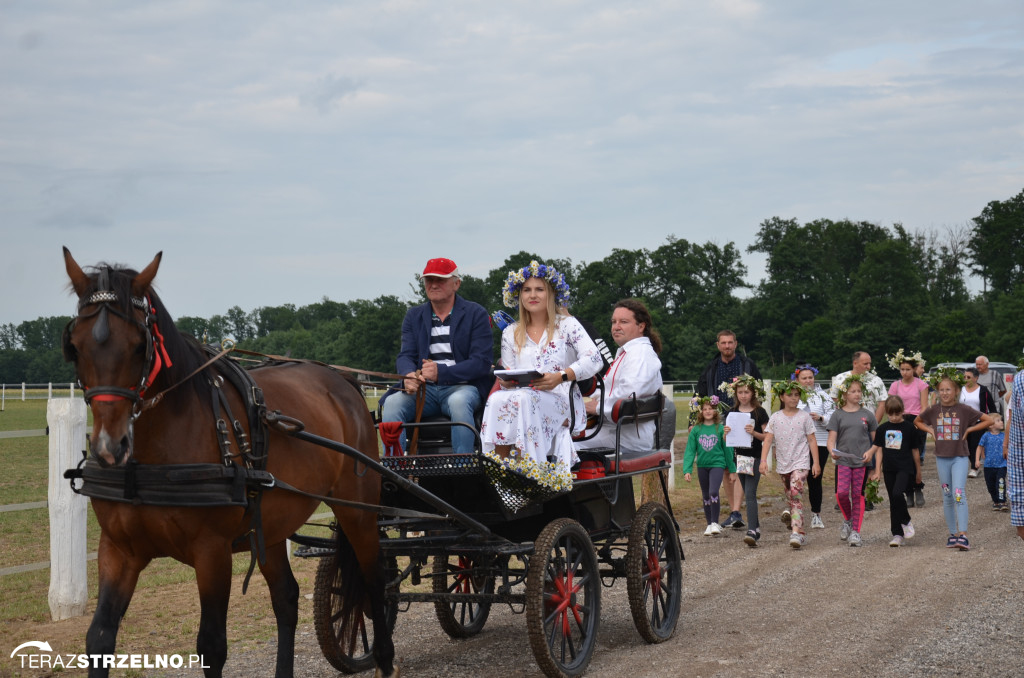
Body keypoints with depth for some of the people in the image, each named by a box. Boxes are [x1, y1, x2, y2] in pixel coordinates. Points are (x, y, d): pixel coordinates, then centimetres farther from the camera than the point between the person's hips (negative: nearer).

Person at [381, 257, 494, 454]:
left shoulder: (476, 314, 3)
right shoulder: (414, 316, 15)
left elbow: (482, 362, -6)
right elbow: (405, 355, 6)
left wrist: (441, 372, -21)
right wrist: (409, 375, -21)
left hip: (463, 387, -3)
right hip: (424, 389, 3)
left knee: (459, 401, -38)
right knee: (392, 403, -26)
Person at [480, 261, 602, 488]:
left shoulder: (567, 325, 8)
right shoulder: (510, 334, 19)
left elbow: (593, 359, -7)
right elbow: (507, 382, 18)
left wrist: (561, 376, -22)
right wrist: (506, 381, -7)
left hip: (562, 403, -3)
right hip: (523, 398, 3)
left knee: (523, 400, -37)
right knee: (497, 400, -32)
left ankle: (527, 470, -41)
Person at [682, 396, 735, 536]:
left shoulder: (721, 429, -3)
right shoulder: (696, 430, 1)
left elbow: (727, 449, 3)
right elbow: (690, 450, 0)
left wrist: (732, 469, 7)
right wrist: (687, 470, -8)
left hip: (717, 463, -3)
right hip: (702, 465, 3)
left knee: (713, 492, -18)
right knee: (706, 496, 11)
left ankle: (715, 523, -8)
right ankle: (709, 524, 21)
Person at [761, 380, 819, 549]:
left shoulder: (804, 417, -1)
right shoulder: (775, 418, 4)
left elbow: (812, 441, 1)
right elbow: (768, 439, -1)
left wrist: (816, 462, -3)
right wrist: (763, 459, -12)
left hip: (800, 462, -4)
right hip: (783, 463, 4)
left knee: (796, 494, -19)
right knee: (791, 499, 12)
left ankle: (797, 533, -26)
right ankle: (798, 532, 25)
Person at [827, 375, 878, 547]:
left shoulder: (867, 414, 7)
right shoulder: (838, 415, 4)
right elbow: (831, 438, -1)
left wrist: (870, 452, -7)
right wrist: (832, 451, -21)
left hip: (862, 462, 1)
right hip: (843, 461, -1)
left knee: (858, 495, 2)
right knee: (841, 493, -14)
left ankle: (855, 531, 9)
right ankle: (848, 520, 14)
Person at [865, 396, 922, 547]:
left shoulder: (909, 428, -1)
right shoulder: (882, 429, 7)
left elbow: (914, 451, 5)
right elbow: (879, 450, 11)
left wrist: (918, 471, 10)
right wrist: (877, 470, 6)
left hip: (905, 468, -4)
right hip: (889, 469, 4)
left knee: (897, 493, -25)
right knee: (893, 501, 6)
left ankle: (906, 522, -2)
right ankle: (897, 534, 11)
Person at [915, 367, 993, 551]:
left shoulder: (964, 410, -6)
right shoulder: (934, 410, 3)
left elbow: (989, 420, -3)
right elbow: (917, 421, 20)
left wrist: (969, 430, -7)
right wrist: (930, 431, 4)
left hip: (960, 457, -4)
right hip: (942, 457, 4)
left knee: (959, 494, -16)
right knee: (947, 497, 8)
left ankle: (963, 535, -20)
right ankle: (953, 534, 16)